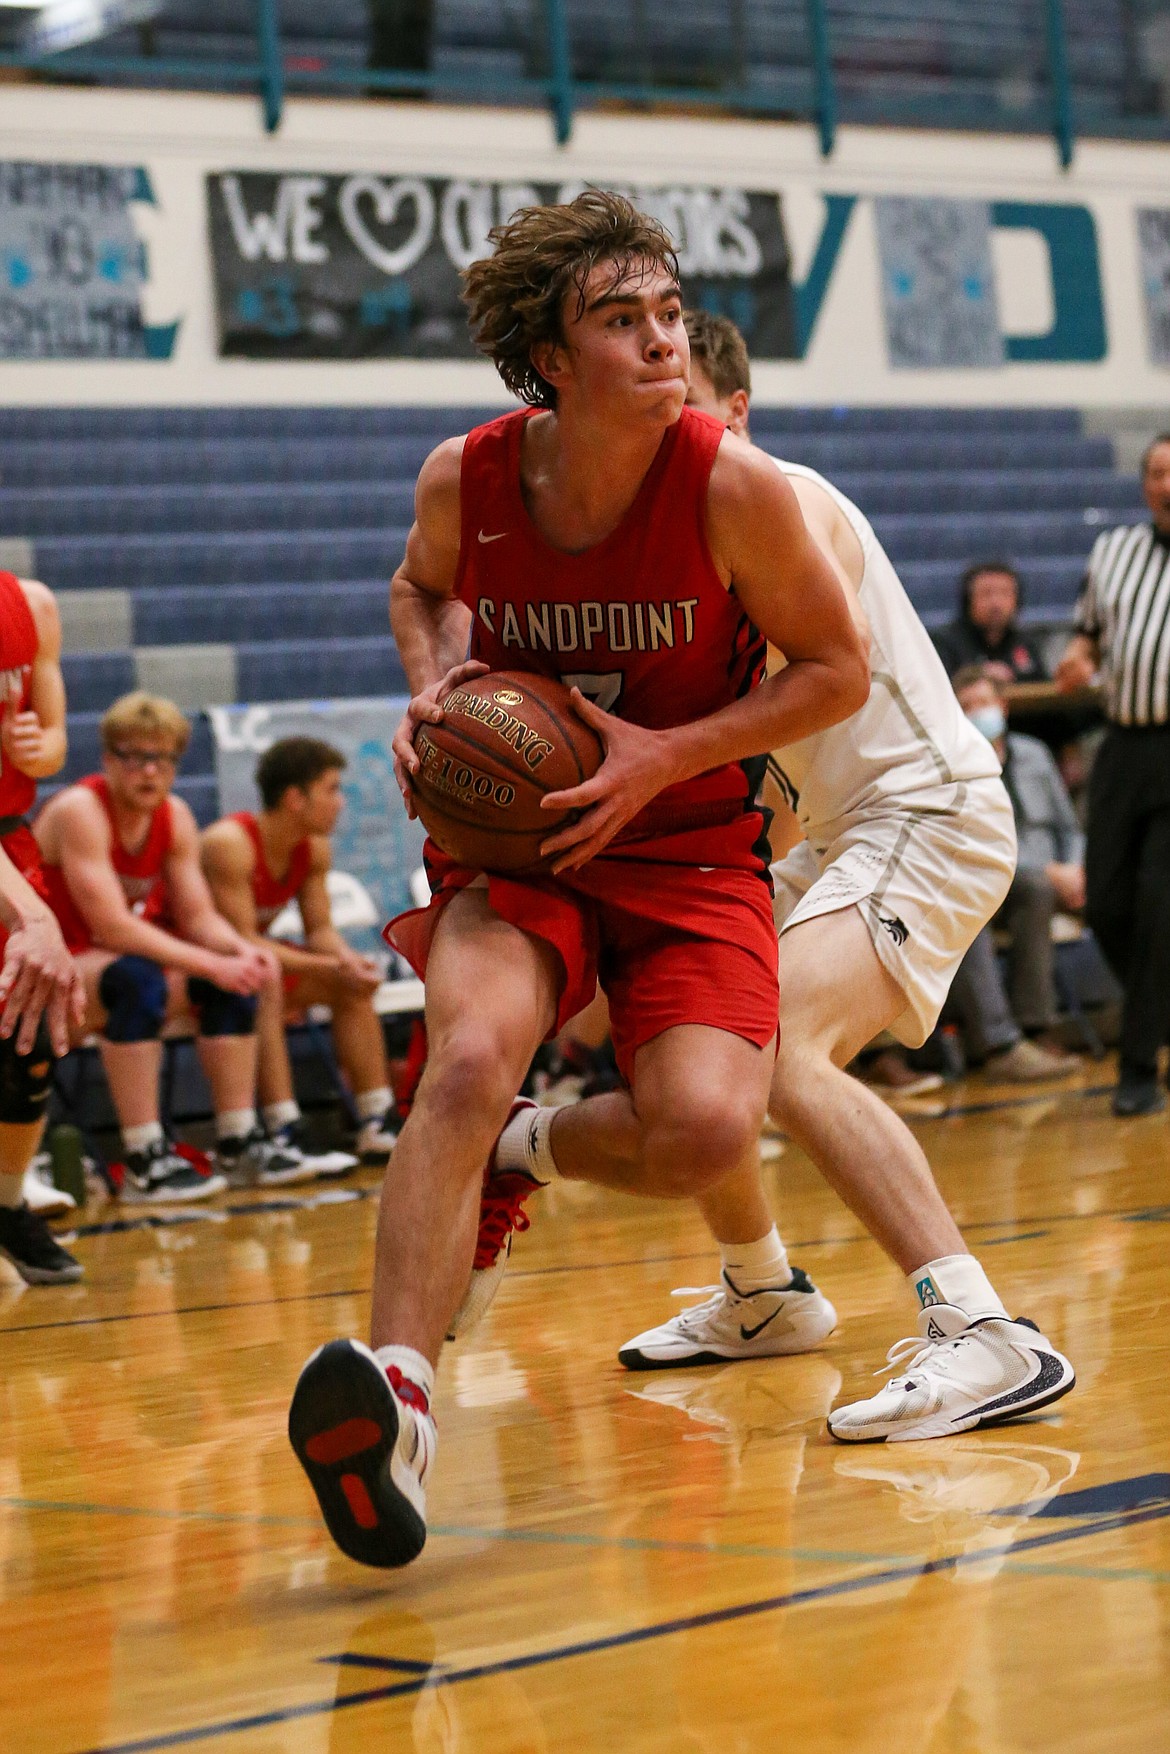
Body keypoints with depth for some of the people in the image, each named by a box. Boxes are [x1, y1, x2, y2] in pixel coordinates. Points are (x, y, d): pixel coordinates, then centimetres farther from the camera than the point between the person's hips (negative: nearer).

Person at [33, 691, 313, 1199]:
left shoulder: (175, 818, 1)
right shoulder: (79, 811, -23)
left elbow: (198, 916, 0)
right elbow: (112, 927, -29)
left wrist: (241, 951, -23)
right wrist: (210, 964, -32)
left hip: (130, 955, 8)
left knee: (236, 979, -9)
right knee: (136, 980, -37)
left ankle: (238, 1143, -3)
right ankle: (145, 1163, -36)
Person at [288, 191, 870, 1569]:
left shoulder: (733, 487, -18)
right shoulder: (465, 479, -11)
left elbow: (837, 670, -6)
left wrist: (668, 756, -18)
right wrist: (434, 681, -8)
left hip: (689, 844, 0)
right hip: (514, 834, 1)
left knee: (704, 1132, -22)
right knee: (468, 1058, -30)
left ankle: (526, 1152, 12)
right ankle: (396, 1406, -31)